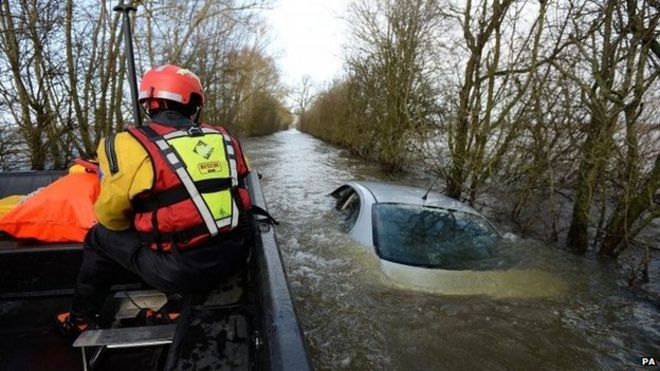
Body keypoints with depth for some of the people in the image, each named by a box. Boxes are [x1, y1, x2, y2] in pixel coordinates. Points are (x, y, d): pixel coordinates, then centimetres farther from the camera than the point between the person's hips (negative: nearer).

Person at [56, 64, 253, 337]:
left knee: (101, 237, 19)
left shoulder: (134, 146, -11)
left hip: (182, 272, -4)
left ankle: (80, 320, 36)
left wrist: (137, 225, 23)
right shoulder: (224, 139, 2)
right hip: (234, 255, 5)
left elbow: (110, 215, 0)